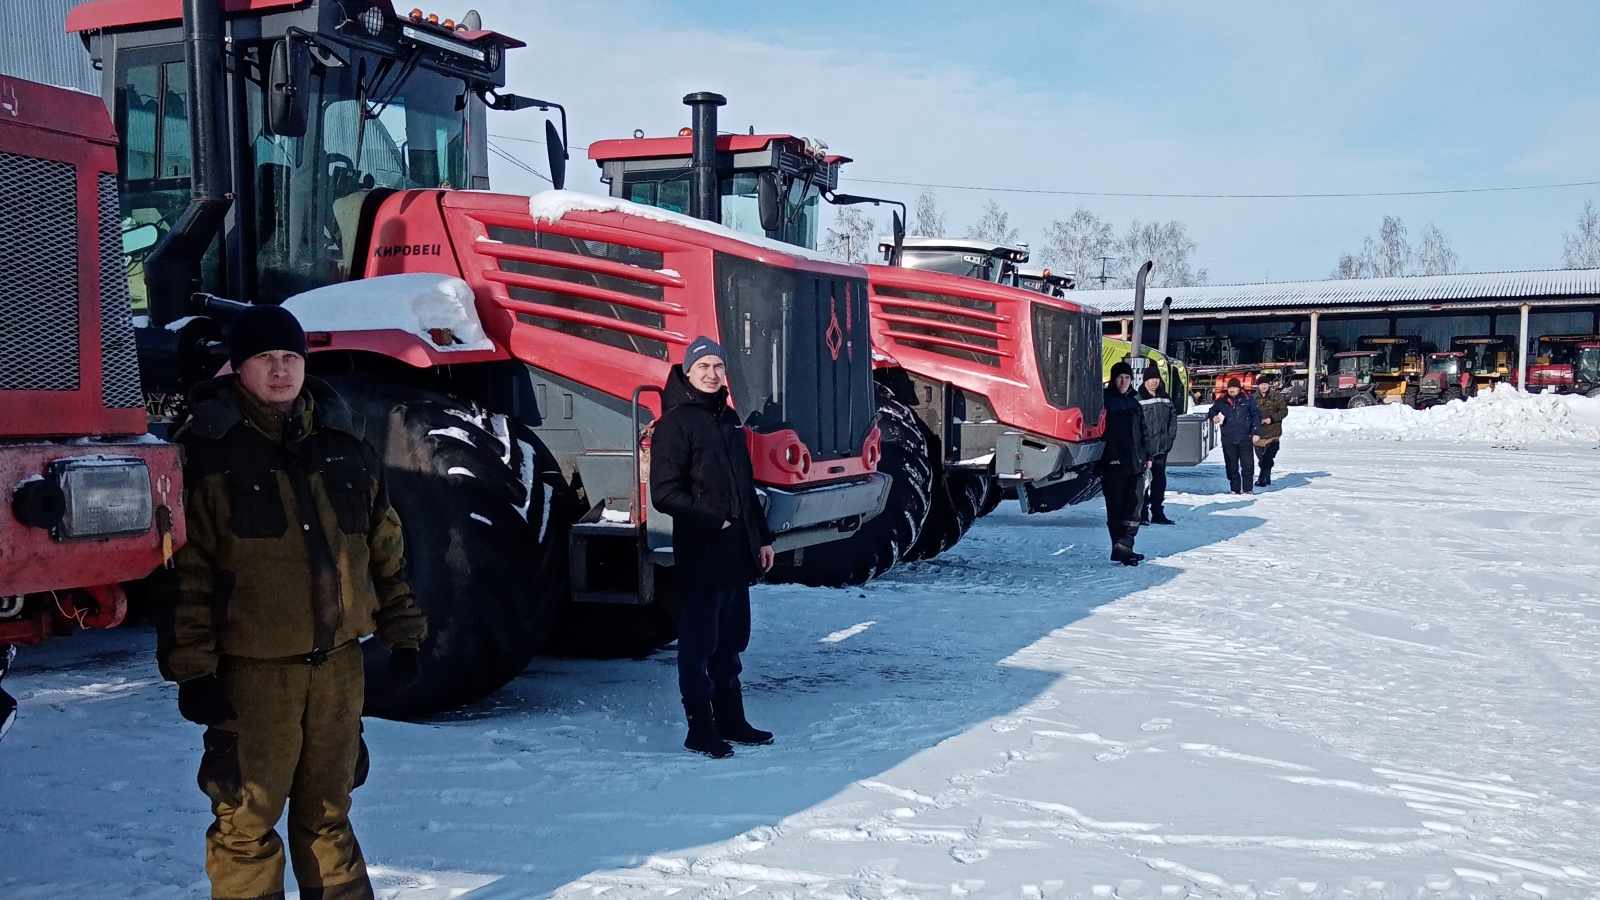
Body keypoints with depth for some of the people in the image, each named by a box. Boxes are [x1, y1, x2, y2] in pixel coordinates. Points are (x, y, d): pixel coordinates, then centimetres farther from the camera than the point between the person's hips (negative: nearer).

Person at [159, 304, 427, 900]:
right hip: (252, 668, -4)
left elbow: (385, 547, 15)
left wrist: (402, 632, 13)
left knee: (328, 811, 17)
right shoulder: (207, 449, -5)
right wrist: (192, 668, -12)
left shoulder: (343, 442, 9)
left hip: (339, 660, 4)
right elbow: (184, 568, -8)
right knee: (248, 818, 4)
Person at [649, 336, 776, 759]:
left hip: (736, 553, 8)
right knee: (699, 644, 0)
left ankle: (731, 720, 25)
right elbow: (665, 493, -15)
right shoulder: (676, 422, -9)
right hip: (700, 554, -8)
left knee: (731, 642, 15)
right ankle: (700, 729, 9)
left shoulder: (728, 419, 15)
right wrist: (714, 521, -15)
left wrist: (762, 537, 18)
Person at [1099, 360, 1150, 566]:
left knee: (1134, 505, -1)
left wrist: (1146, 455, 12)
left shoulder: (1133, 401, 17)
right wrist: (1111, 456, -18)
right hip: (1113, 464, -6)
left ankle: (1123, 547, 0)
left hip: (1135, 463, 6)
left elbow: (1142, 431, 20)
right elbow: (1104, 431, -10)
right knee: (1116, 506, -2)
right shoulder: (1105, 401, -2)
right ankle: (1121, 547, 0)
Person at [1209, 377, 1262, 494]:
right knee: (1231, 466, 6)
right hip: (1228, 439, 2)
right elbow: (1213, 410, 19)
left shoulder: (1248, 399, -1)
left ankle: (1247, 489, 7)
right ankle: (1235, 489, 15)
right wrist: (1214, 416, -5)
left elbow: (1256, 415, 1)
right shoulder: (1222, 400, 5)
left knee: (1248, 465, -3)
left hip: (1245, 438, -2)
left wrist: (1256, 432, -5)